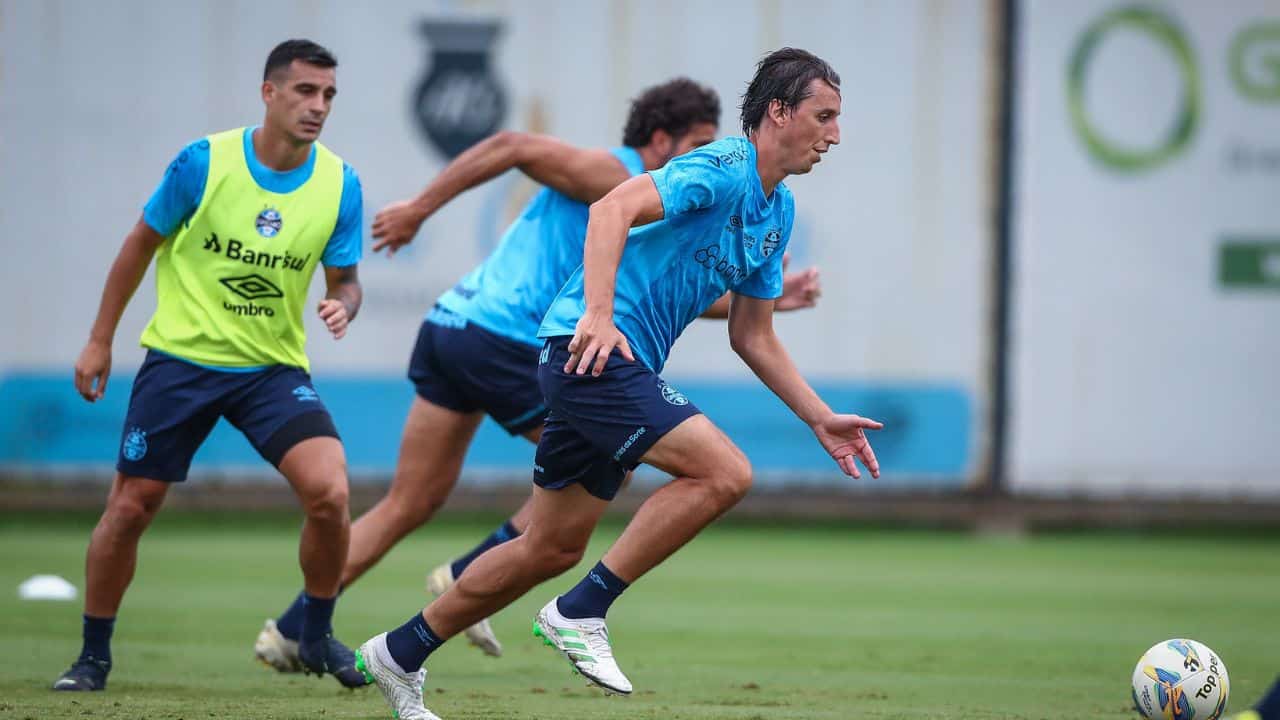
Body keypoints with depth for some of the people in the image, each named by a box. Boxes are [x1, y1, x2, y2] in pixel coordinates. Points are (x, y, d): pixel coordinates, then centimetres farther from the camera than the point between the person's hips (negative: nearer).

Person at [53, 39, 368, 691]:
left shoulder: (339, 184, -5)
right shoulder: (204, 162, -11)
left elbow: (344, 278, 5)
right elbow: (141, 244, 2)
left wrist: (342, 306, -20)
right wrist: (100, 340, 5)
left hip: (273, 367, 1)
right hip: (181, 359, -1)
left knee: (329, 494, -19)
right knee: (129, 509, -1)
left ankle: (316, 636, 3)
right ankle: (93, 655, 19)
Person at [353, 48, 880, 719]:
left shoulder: (778, 212, 17)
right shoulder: (722, 170, -12)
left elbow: (752, 338, 23)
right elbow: (612, 210, -25)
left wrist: (821, 419, 18)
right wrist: (598, 315, -35)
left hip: (620, 367, 10)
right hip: (591, 352, -10)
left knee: (552, 549, 13)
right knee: (724, 471, -21)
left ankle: (399, 654, 24)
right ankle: (581, 613, -15)